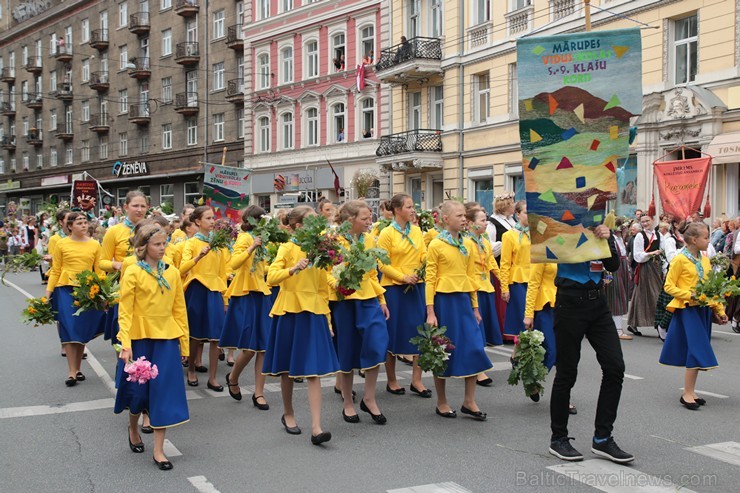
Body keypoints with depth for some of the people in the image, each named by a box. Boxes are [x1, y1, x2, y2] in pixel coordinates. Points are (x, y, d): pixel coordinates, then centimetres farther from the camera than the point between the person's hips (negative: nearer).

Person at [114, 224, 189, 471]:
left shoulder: (172, 272, 4)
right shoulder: (133, 273, -7)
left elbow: (179, 308, 8)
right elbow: (125, 311, -9)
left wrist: (184, 339, 6)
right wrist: (125, 344, -16)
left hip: (167, 338, 3)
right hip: (140, 338, -3)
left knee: (164, 390, 0)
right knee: (139, 388, 9)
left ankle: (159, 450, 7)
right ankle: (133, 428, 41)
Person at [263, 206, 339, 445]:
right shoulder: (287, 248, -4)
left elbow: (323, 287, 13)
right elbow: (271, 277, -17)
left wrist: (326, 317, 11)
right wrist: (294, 269, -31)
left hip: (313, 313, 3)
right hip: (289, 312, -2)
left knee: (314, 371, -6)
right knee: (287, 369, 11)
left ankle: (316, 428, -9)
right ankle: (288, 414, 32)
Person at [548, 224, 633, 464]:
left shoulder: (601, 227, 9)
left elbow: (613, 265, 6)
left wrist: (607, 239, -11)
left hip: (597, 302, 6)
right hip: (571, 302, -5)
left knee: (615, 367, -1)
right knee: (567, 372, 2)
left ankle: (602, 438, 10)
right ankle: (558, 438, 18)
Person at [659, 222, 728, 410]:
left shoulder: (705, 260, 11)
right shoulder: (680, 260, -9)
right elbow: (669, 286, -9)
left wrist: (719, 310, 11)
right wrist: (689, 295, -20)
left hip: (703, 310, 7)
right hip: (687, 310, -7)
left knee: (698, 352, 8)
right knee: (696, 351, -11)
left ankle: (691, 391, 17)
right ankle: (687, 394, -5)